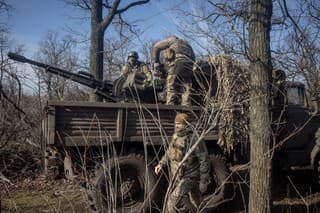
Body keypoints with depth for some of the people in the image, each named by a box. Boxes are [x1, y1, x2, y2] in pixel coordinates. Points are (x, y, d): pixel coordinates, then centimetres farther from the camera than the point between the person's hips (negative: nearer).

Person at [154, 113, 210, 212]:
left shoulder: (194, 139, -20)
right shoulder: (175, 137, 3)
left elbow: (204, 160, -17)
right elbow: (169, 152, 19)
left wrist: (204, 181, -15)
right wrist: (161, 164, 4)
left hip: (188, 177, -7)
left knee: (174, 202, -14)